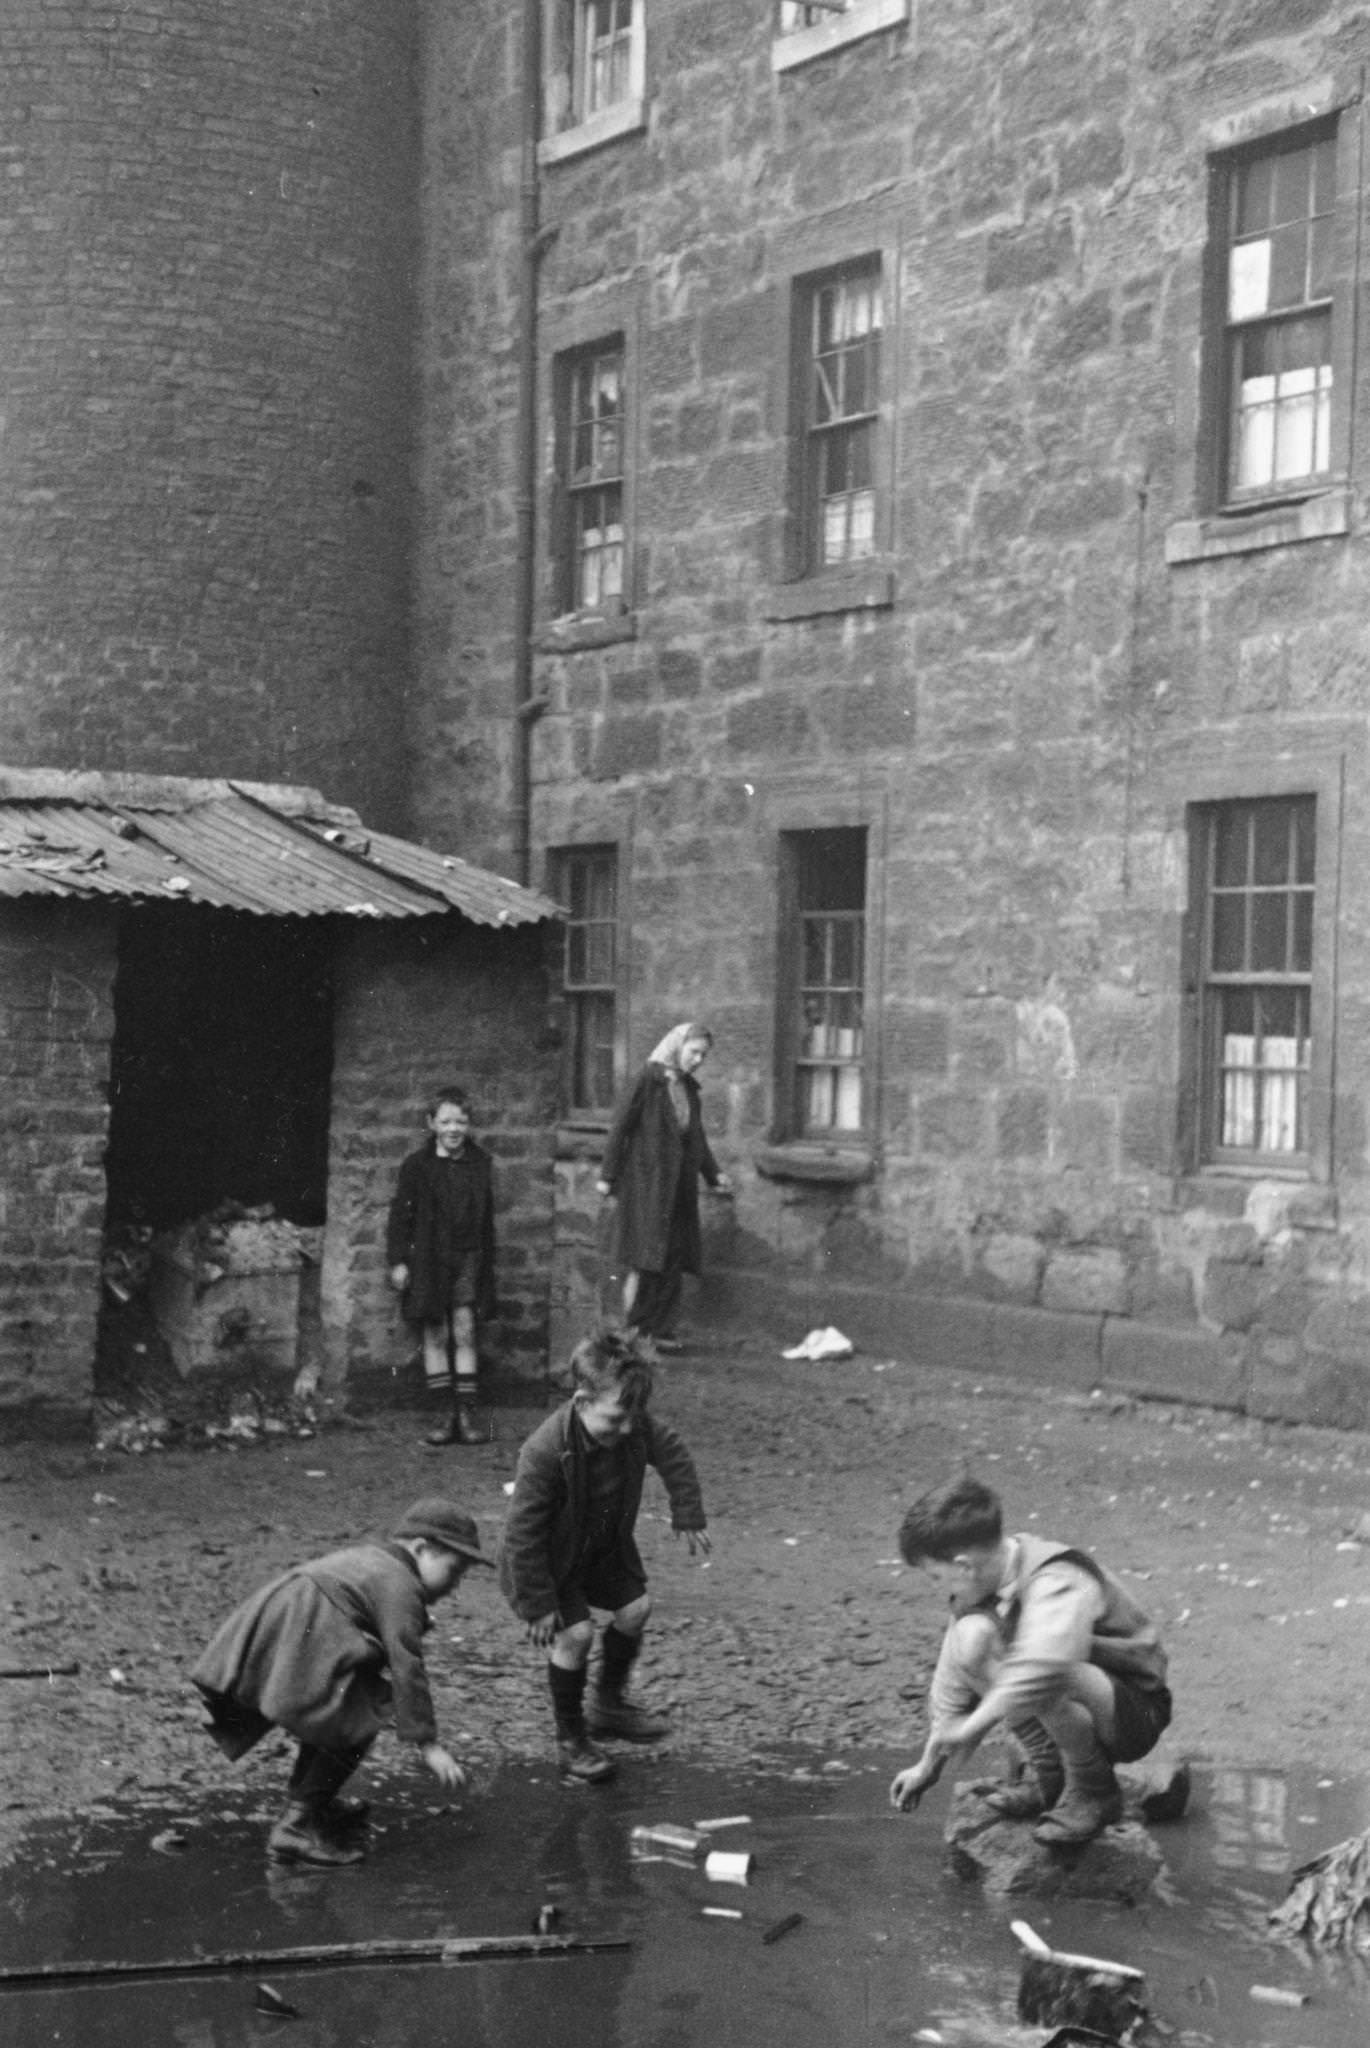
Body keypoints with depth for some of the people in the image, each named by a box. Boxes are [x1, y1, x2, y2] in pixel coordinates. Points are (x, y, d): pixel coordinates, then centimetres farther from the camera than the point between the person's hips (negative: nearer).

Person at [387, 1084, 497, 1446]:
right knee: (435, 1335, 2)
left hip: (467, 1259, 1)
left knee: (464, 1333, -3)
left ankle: (467, 1412, 0)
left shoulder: (480, 1162, 5)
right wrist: (397, 1260, -6)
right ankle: (446, 1414, 6)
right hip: (428, 1261, -1)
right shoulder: (417, 1165, -2)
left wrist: (488, 1260, 12)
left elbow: (487, 1217, 12)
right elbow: (400, 1215, 0)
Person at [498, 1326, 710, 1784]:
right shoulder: (543, 1453, -38)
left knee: (635, 1609, 10)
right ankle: (570, 1739, 6)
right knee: (576, 1633, -15)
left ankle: (607, 1703, 35)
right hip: (548, 1559, -6)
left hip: (603, 1548, 7)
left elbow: (674, 1457, 3)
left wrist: (688, 1518, 4)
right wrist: (537, 1605, -24)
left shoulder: (636, 1428, -21)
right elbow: (523, 1534, -30)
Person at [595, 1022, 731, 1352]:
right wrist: (607, 1176, -12)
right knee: (643, 1261, -6)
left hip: (679, 1186, 7)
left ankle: (660, 1329, 10)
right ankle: (631, 1331, 0)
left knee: (672, 1261, 5)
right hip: (646, 1182, -7)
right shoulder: (648, 1080, -9)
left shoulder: (689, 1089, 12)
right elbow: (620, 1126, -10)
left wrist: (714, 1174, 7)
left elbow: (697, 1137, 19)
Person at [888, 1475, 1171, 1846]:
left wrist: (971, 1726, -41)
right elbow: (954, 1678, 5)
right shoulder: (988, 1583, -4)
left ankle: (1094, 1791, -11)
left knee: (1050, 1681, -39)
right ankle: (1045, 1775, -4)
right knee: (974, 1634, -16)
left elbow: (1042, 1666, -49)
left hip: (1137, 1714, -7)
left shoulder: (1059, 1584, -30)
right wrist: (929, 1765, 7)